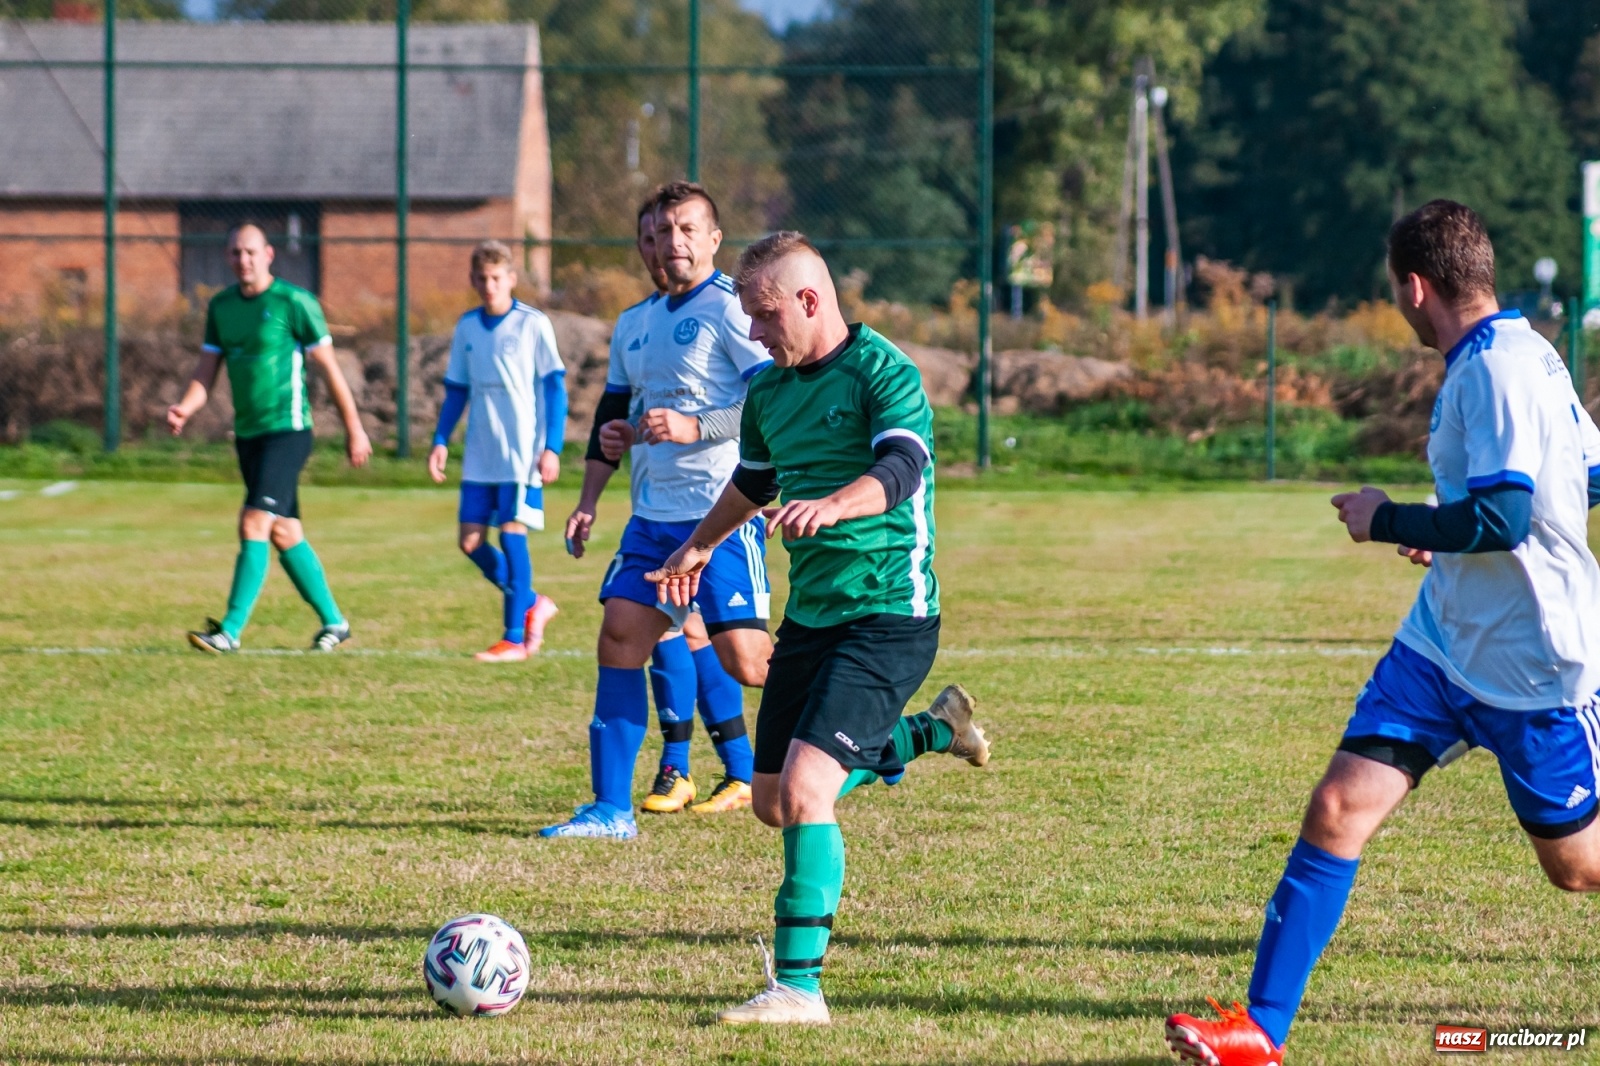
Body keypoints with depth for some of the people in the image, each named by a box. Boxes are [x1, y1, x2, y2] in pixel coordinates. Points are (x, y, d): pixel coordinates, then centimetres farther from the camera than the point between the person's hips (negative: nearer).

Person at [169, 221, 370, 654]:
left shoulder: (293, 302, -10)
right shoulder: (221, 306, 9)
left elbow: (329, 367, -5)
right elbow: (207, 372, 10)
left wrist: (354, 428, -2)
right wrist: (184, 409, -10)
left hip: (286, 430, -7)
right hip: (247, 434, 7)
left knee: (254, 525, -16)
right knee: (285, 534, 12)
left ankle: (230, 631, -18)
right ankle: (333, 622, 24)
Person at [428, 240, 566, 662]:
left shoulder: (534, 324, -5)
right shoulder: (467, 327, 10)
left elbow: (555, 388, -5)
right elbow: (456, 390, 17)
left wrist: (551, 448, -11)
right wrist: (441, 441, 8)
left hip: (523, 453, -6)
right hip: (480, 456, 6)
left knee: (511, 532, -10)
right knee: (471, 540, 1)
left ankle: (514, 637, -4)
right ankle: (534, 604, 21)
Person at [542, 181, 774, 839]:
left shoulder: (730, 309, -7)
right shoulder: (637, 324, 18)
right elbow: (611, 412, 27)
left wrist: (694, 427, -21)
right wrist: (588, 502, 19)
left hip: (723, 512, -7)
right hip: (654, 514, 7)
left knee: (742, 658, -13)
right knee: (619, 640, -2)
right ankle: (611, 808, 2)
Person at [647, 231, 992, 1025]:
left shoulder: (882, 372, -14)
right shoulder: (770, 391, 9)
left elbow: (902, 467, -32)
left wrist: (830, 506, -50)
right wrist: (701, 544, 43)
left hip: (889, 615, -9)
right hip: (810, 614, 9)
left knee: (804, 788, -21)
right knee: (773, 802, 14)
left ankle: (799, 984, -16)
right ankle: (933, 731, 36)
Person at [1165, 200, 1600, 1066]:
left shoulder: (1500, 368, -21)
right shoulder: (1516, 355, 9)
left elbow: (1504, 516, -30)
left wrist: (1390, 522, -17)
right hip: (1444, 641, 9)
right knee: (1339, 808, -5)